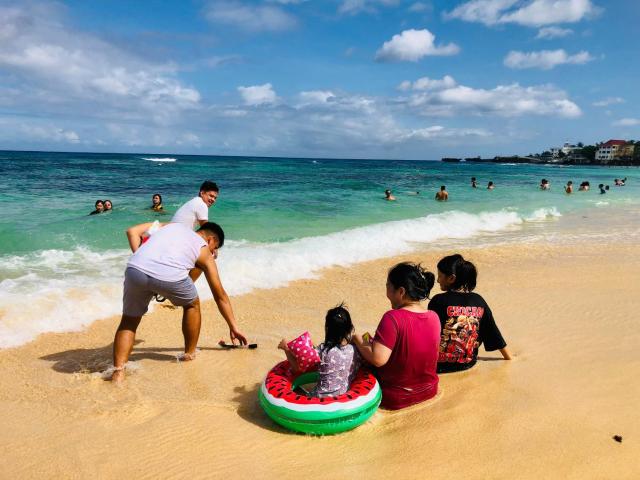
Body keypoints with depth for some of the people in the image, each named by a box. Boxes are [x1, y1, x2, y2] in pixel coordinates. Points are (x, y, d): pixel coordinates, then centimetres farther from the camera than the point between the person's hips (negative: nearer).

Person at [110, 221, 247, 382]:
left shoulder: (171, 225, 36)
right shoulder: (205, 253, 27)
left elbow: (133, 231, 24)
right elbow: (220, 296, 31)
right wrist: (233, 327, 39)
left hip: (135, 269, 3)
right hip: (170, 276, -3)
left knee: (129, 321, 23)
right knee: (192, 305, 28)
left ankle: (118, 372, 11)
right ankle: (190, 354, 37)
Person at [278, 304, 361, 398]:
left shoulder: (323, 350, -20)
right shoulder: (354, 350, -8)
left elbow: (297, 367, -14)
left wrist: (286, 348, 0)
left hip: (321, 398, -4)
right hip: (344, 398, 5)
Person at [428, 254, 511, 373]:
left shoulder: (439, 301, -16)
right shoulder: (479, 301, -1)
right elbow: (494, 334, 8)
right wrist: (509, 358, 22)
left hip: (440, 364, -6)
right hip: (468, 363, 6)